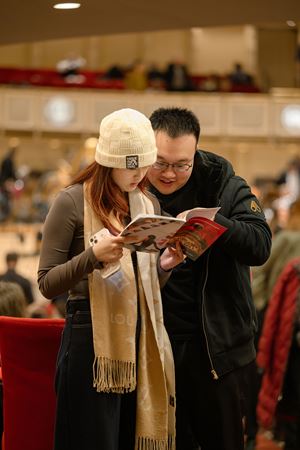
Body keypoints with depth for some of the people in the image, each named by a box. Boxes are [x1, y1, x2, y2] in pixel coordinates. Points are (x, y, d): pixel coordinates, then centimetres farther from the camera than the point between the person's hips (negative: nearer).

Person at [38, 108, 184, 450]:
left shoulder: (149, 204, 13)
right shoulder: (72, 202, -6)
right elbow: (47, 284, -8)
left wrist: (164, 266, -2)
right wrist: (93, 256, -23)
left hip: (141, 338, 6)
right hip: (92, 339, -6)